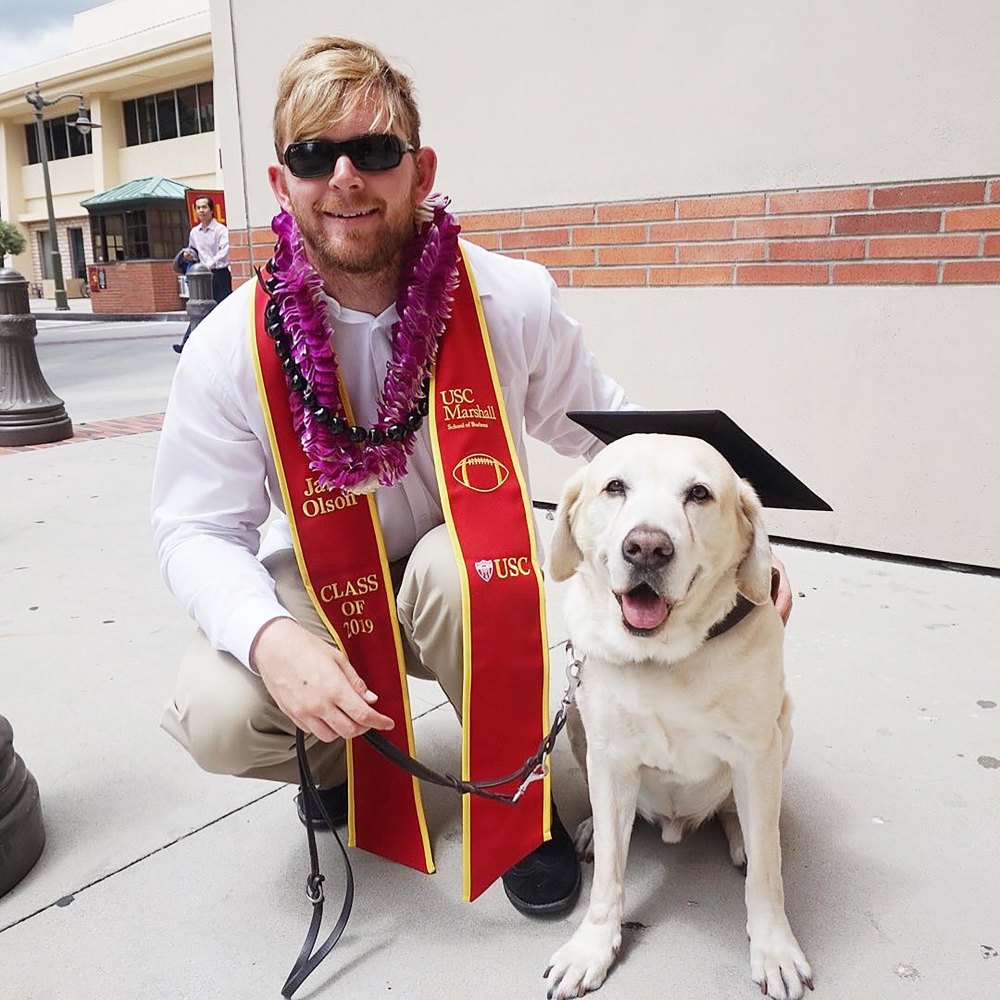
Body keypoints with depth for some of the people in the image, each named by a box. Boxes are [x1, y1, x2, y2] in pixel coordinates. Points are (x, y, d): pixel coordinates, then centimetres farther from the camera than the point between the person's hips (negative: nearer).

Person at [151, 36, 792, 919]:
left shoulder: (511, 301, -16)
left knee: (460, 562, -36)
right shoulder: (233, 346, -15)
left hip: (473, 588, 0)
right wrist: (271, 637, -32)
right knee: (215, 719, -23)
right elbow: (197, 531, -12)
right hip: (325, 596, 1)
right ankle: (347, 759, 15)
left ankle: (517, 801, -6)